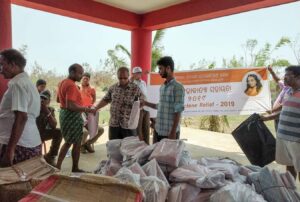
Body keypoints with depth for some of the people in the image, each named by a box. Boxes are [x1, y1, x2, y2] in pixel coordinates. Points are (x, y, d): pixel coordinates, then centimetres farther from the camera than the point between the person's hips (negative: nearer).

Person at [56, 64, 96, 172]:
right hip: (72, 116, -10)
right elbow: (70, 106, -30)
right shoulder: (71, 86, -22)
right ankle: (75, 168, 17)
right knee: (77, 143, 4)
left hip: (64, 113, 10)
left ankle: (58, 166, 22)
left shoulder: (63, 82, 10)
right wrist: (86, 109, -27)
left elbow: (58, 99, 22)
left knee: (68, 142, 19)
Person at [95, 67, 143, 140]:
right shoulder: (113, 88, 4)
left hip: (129, 125, -3)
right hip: (113, 124, 3)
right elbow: (106, 100, 15)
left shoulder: (135, 88, -7)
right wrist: (95, 108, 8)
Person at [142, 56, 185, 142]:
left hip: (170, 132, -7)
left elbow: (178, 112, -15)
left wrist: (173, 132, -17)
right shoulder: (162, 87, 11)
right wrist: (146, 103, 17)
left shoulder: (178, 87, -11)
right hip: (158, 130, 7)